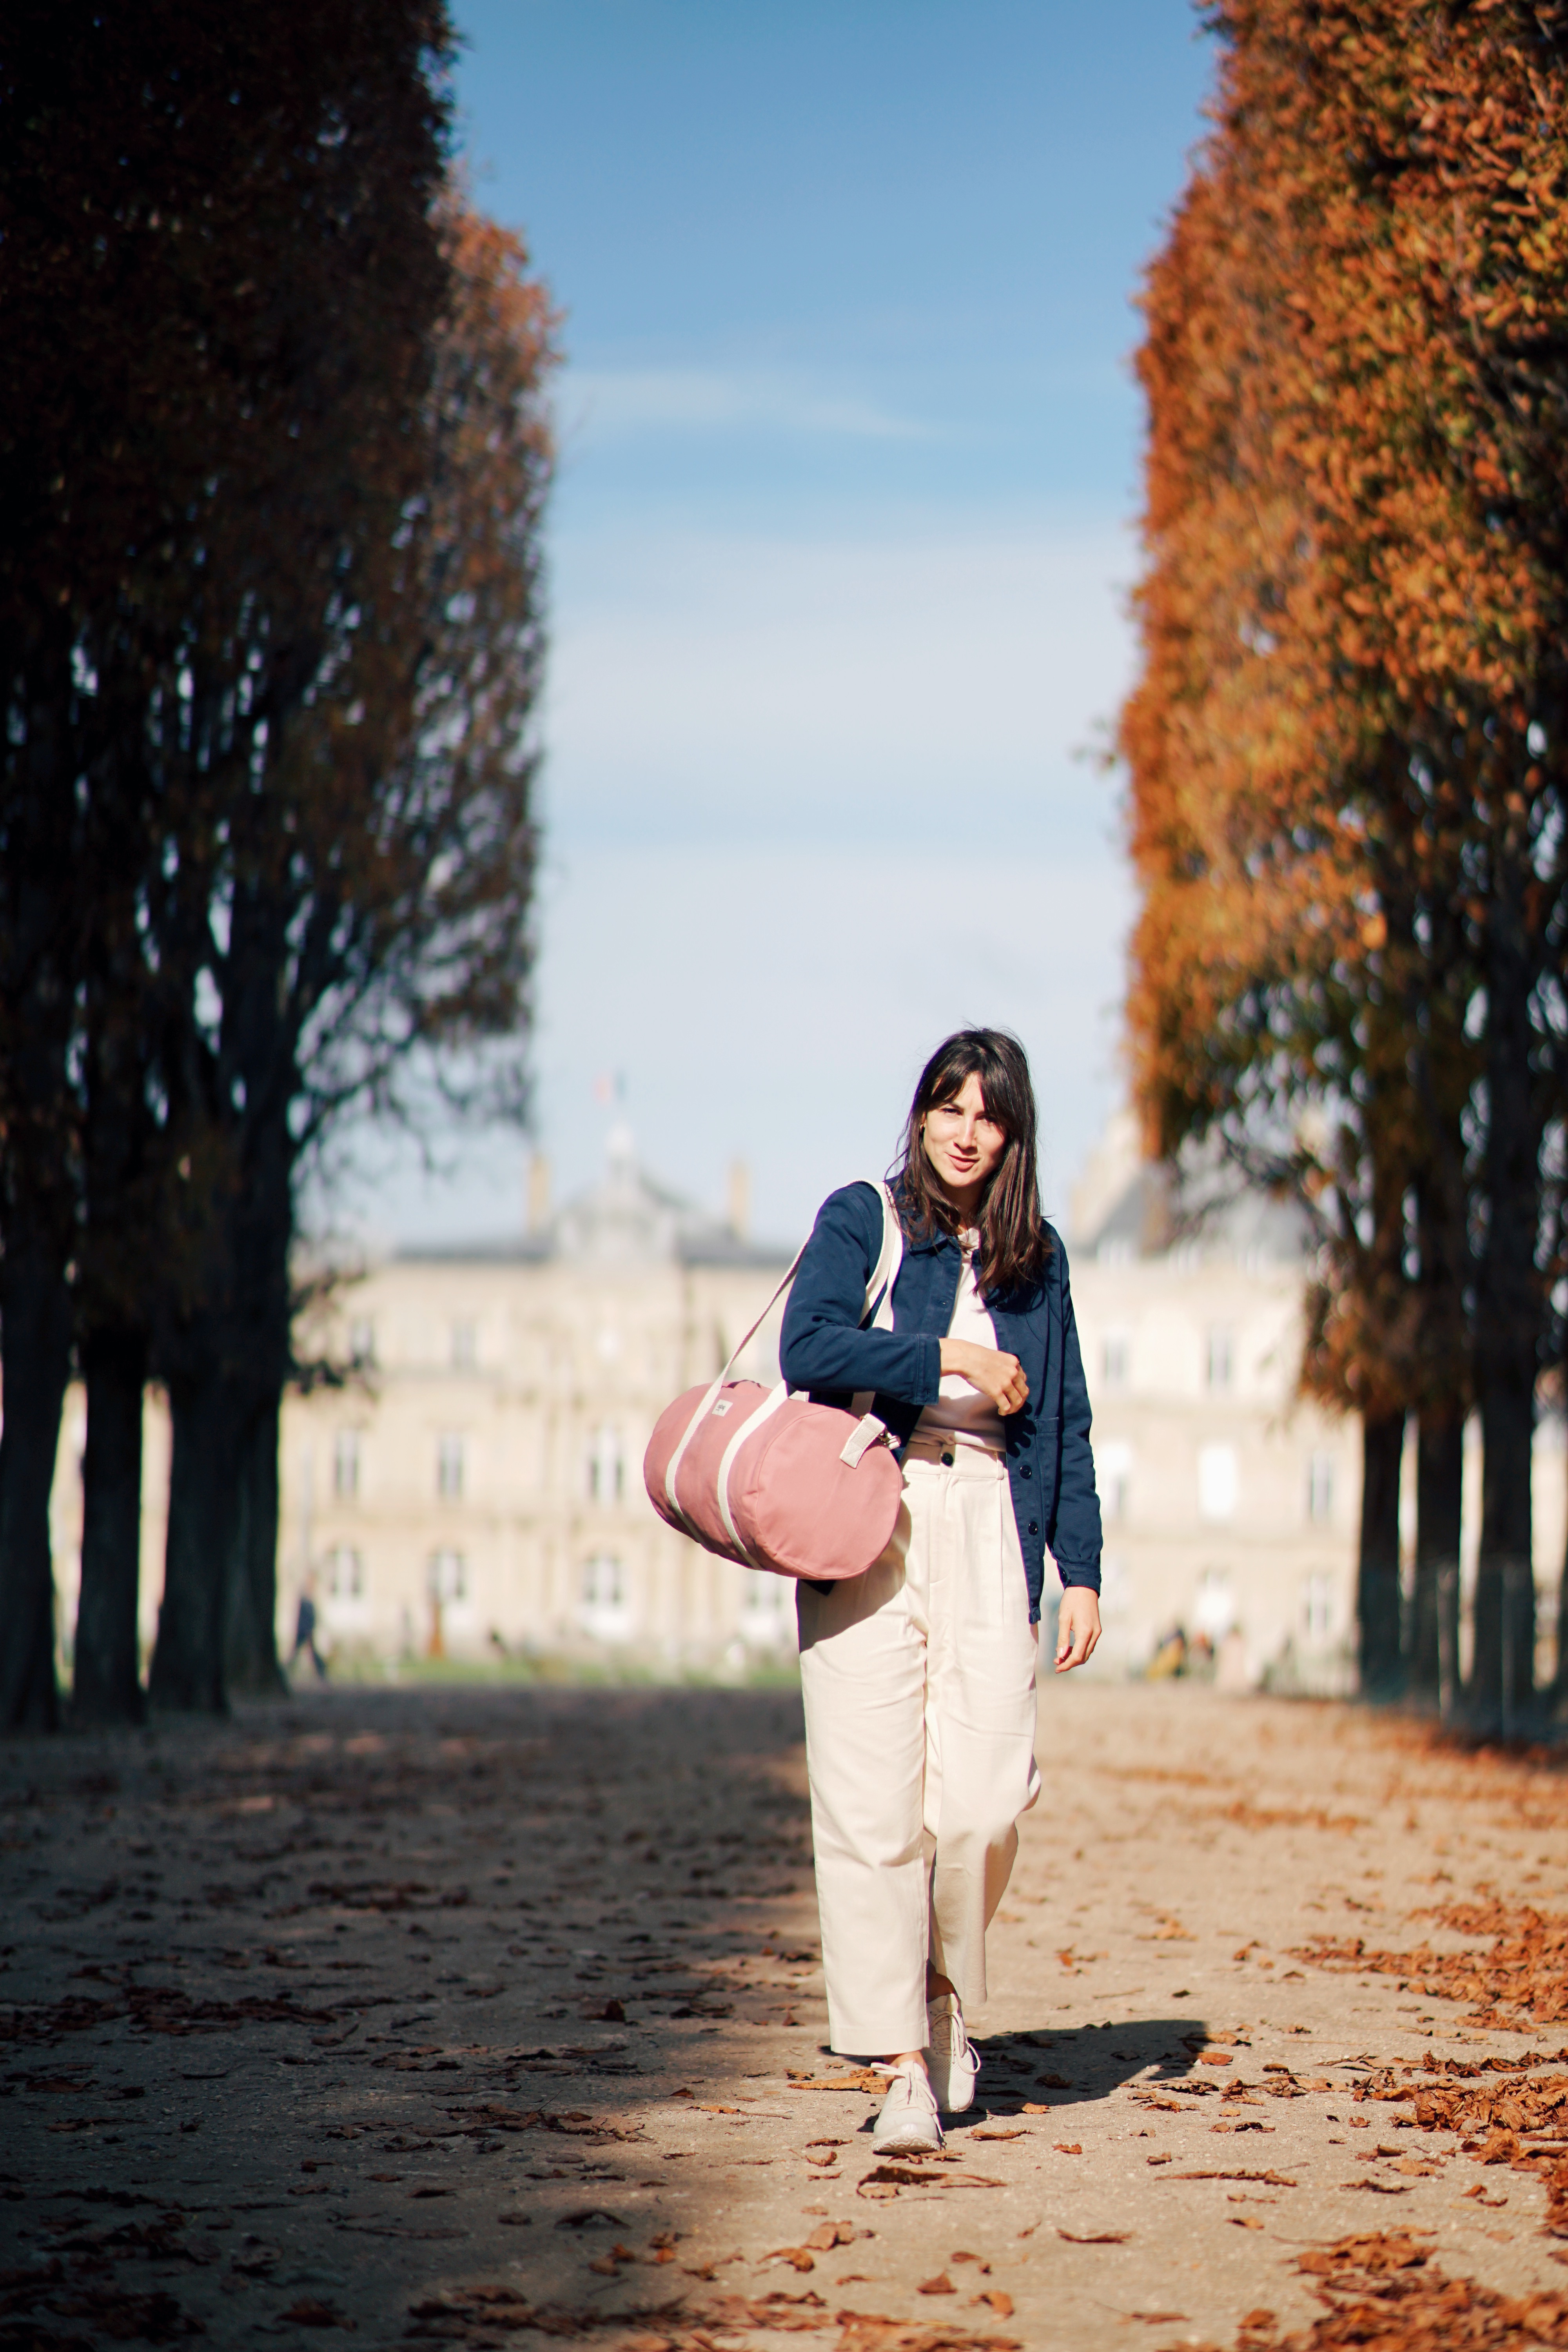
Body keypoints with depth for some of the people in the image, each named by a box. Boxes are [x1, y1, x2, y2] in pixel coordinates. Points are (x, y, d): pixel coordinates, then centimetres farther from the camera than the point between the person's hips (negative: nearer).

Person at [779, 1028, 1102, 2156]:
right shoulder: (861, 1220, 6)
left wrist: (1082, 1572, 11)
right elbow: (808, 1349, -10)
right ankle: (903, 2063, -3)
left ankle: (946, 1997, 16)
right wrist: (953, 1360, -10)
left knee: (985, 1797, -10)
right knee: (875, 1800, -8)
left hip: (989, 1533, 2)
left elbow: (1066, 1426, 18)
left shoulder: (1037, 1258, 17)